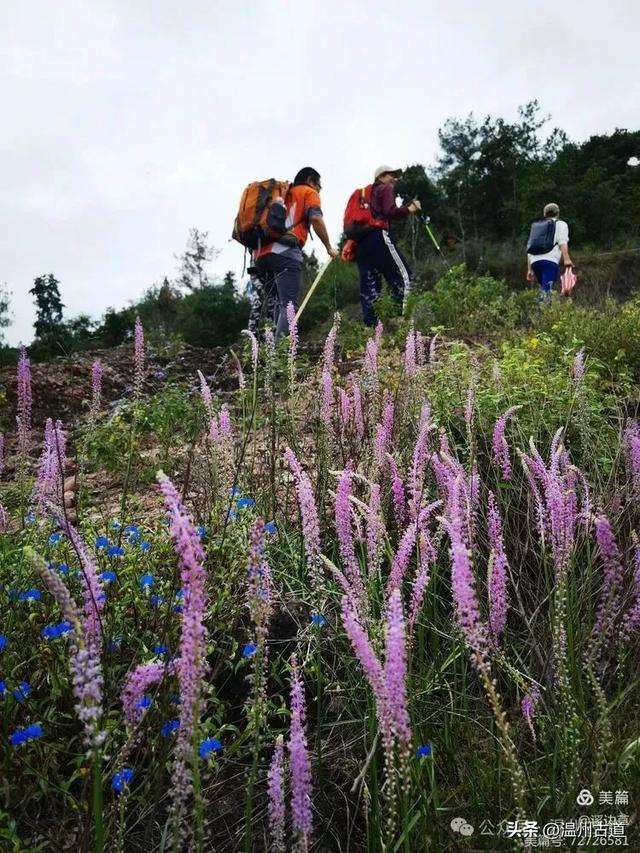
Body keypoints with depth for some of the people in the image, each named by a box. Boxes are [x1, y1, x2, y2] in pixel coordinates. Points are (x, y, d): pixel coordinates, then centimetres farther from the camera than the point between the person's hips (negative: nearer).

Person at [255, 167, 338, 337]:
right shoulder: (308, 192, 15)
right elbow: (316, 219, -3)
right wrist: (329, 247, 4)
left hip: (262, 252, 7)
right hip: (285, 251, -7)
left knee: (281, 303, 13)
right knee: (289, 305, -15)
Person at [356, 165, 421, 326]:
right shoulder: (386, 189, 9)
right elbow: (390, 211, -9)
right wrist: (409, 209, 2)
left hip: (361, 241, 8)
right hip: (378, 237, -8)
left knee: (368, 285, 1)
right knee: (403, 274, -8)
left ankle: (370, 325, -7)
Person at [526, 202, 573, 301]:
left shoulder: (536, 226, 31)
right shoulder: (560, 224, 16)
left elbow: (529, 250, 25)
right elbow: (562, 242, -3)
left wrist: (530, 270, 26)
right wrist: (566, 259, -15)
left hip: (535, 261, 5)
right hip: (550, 261, -5)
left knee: (543, 289, 17)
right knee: (546, 290, -17)